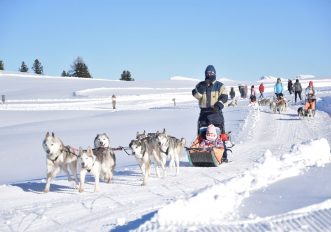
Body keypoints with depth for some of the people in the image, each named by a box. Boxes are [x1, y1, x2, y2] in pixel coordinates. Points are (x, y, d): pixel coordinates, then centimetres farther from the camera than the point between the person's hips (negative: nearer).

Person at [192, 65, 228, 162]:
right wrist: (201, 88, -14)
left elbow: (224, 96, -3)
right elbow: (196, 95, 0)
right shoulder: (200, 85, 13)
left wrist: (219, 104, -21)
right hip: (204, 112, 2)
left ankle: (223, 156, -4)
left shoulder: (220, 85, 8)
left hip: (216, 112, -2)